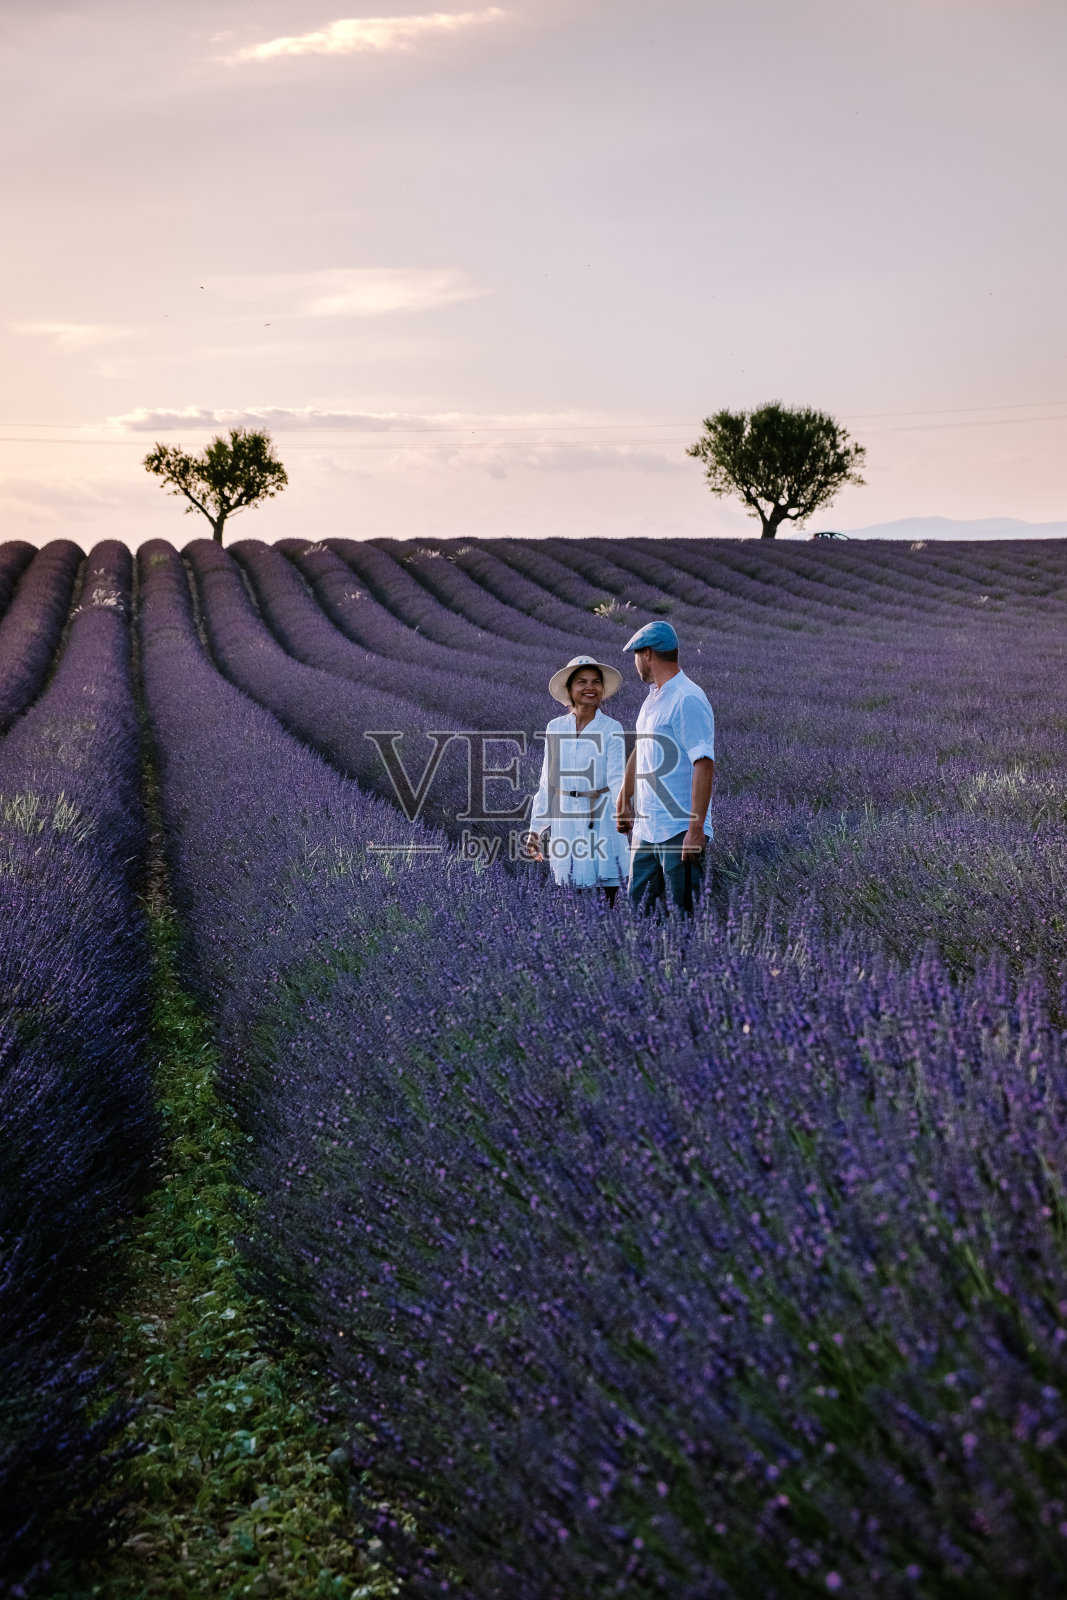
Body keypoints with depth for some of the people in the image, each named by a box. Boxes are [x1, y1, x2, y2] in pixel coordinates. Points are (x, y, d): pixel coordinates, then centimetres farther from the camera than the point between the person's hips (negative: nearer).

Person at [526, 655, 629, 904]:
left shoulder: (611, 729, -3)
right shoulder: (555, 728, 8)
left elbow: (617, 778, -12)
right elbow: (547, 783, 13)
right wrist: (535, 829, 13)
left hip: (601, 820, -3)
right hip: (565, 820, 3)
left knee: (606, 897, -4)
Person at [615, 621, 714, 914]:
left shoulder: (688, 699, -14)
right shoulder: (653, 697, 15)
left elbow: (704, 765, -20)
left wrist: (696, 829, -24)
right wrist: (623, 801, 28)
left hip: (679, 832, -9)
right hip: (645, 829, 9)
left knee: (682, 917, -5)